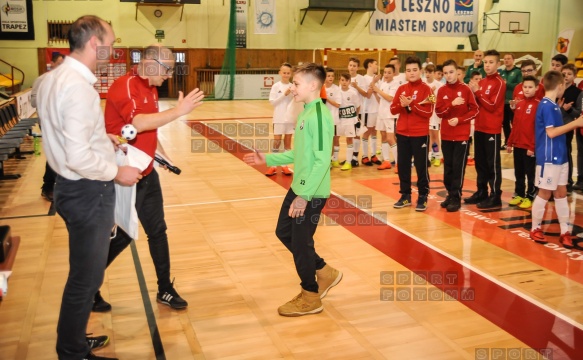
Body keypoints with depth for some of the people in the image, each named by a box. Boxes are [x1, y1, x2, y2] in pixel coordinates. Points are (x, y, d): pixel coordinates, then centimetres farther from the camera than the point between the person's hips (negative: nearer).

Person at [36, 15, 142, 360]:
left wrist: (103, 139, 13)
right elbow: (79, 158, -28)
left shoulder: (53, 78, 7)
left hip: (73, 187, 10)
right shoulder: (79, 87, -24)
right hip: (89, 192, -10)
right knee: (86, 277, 6)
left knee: (83, 272, 23)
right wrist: (117, 172, -15)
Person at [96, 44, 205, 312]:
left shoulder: (151, 88, 11)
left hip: (148, 174, 9)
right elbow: (139, 123, -31)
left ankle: (165, 290, 27)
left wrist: (163, 155, 15)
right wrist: (178, 111, -31)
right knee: (121, 236, 2)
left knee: (157, 231, 14)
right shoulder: (124, 86, -17)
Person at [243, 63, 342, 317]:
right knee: (284, 232, 19)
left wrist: (304, 196, -24)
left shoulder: (319, 115, -20)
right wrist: (268, 159, 15)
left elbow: (322, 161, -24)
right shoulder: (306, 112, 10)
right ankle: (324, 273, 32)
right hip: (298, 188, 10)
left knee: (300, 242, 3)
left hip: (311, 193, -10)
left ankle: (310, 298, 24)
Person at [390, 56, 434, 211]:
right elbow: (393, 109, 6)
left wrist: (411, 105, -19)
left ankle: (423, 197, 10)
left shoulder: (425, 89, -5)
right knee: (403, 165, 9)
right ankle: (405, 196, 21)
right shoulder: (401, 88, 9)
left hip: (420, 134, -5)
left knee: (421, 167, 0)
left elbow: (429, 112, -12)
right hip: (402, 134, 5)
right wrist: (402, 105, -14)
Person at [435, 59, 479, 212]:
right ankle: (450, 194, 22)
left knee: (458, 167, -2)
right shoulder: (442, 90, 4)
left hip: (462, 135, -4)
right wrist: (452, 104, -17)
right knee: (448, 167, 9)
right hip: (446, 135, 4)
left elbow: (474, 110, -5)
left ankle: (456, 198, 5)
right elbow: (438, 111, -2)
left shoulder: (465, 89, -5)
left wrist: (459, 120, -17)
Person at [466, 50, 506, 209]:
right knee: (480, 162, 13)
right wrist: (473, 93, -5)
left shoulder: (499, 83, -10)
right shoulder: (481, 82, 12)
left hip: (492, 129, -7)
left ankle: (495, 196, 4)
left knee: (493, 163, -2)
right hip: (479, 128, 8)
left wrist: (478, 92, -16)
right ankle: (481, 192, 24)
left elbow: (492, 106, -16)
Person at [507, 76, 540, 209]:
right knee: (518, 173, 15)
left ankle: (529, 197, 14)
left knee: (531, 174, 4)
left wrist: (533, 146, -15)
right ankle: (519, 195, 27)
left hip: (530, 147, -6)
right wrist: (510, 142, 11)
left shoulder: (538, 105, -10)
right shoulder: (519, 104, 10)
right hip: (517, 145, 6)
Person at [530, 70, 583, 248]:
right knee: (545, 193, 2)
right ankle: (535, 229, 16)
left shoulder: (553, 105, 12)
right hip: (548, 158, -9)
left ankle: (565, 232, 17)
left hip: (560, 157, 9)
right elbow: (551, 132, -21)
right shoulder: (546, 106, -16)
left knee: (561, 193, 11)